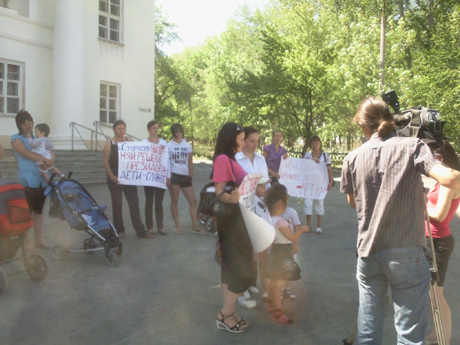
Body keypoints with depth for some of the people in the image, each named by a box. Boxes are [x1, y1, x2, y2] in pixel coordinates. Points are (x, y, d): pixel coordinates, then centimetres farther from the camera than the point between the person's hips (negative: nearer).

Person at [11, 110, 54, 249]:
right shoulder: (16, 138, 1)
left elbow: (48, 151, 10)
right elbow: (26, 153, -15)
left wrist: (51, 158, -14)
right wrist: (44, 160, -25)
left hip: (42, 179, 5)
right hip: (27, 180, -5)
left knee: (38, 210, 12)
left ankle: (38, 240, 21)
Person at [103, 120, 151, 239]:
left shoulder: (129, 141, 7)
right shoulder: (109, 143, -2)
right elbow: (106, 161, -6)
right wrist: (112, 176, -15)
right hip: (115, 177, -2)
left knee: (134, 203, 0)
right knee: (117, 204, 6)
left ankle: (140, 230, 3)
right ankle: (119, 230, 17)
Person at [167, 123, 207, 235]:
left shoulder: (187, 145, 12)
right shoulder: (169, 145, 2)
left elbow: (190, 162, 12)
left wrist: (190, 176, 6)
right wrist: (168, 175, -11)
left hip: (185, 176, 4)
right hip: (174, 175, -4)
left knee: (193, 200, -1)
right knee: (174, 201, 1)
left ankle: (195, 227, 4)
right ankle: (177, 225, 11)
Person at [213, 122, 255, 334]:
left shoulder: (231, 159, 11)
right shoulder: (222, 159, -17)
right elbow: (219, 192, -23)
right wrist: (231, 198, -42)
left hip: (237, 218, 10)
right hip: (231, 219, -10)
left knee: (231, 268, 14)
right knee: (244, 271, -4)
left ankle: (229, 313, 24)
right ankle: (224, 315, 8)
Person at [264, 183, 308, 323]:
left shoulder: (272, 219, 6)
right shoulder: (279, 221, -23)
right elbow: (292, 237, -19)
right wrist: (302, 229, -5)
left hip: (276, 251, 10)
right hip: (282, 253, -10)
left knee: (274, 282, 22)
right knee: (279, 284, -5)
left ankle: (271, 304, 36)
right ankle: (277, 312, 0)